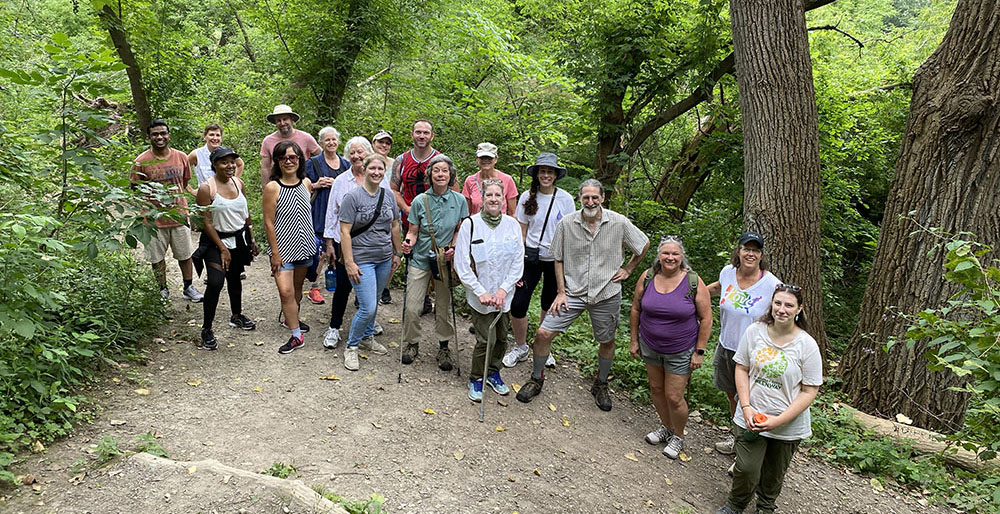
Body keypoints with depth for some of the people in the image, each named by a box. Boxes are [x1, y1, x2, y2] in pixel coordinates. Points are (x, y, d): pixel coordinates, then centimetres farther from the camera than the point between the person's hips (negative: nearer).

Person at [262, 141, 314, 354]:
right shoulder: (272, 188, -13)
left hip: (305, 244, 5)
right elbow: (269, 222, -12)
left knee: (298, 286, 19)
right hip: (283, 247, -5)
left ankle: (291, 319, 42)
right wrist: (275, 253, -13)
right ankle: (296, 336, 1)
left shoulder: (306, 183, 1)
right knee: (286, 291, -10)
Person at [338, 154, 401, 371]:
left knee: (373, 302, 17)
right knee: (367, 308, -9)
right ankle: (351, 346, 12)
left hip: (384, 259, 6)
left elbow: (395, 226, 16)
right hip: (362, 260, -6)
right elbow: (345, 232, -14)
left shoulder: (388, 196, 5)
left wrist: (397, 253, 16)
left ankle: (367, 337, 39)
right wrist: (349, 263, -17)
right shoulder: (353, 197, -12)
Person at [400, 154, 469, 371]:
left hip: (445, 261, 0)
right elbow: (413, 231, 0)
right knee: (411, 307, -1)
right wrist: (408, 243, -21)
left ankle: (443, 347, 26)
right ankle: (412, 343, 22)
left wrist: (454, 247, -11)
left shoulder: (459, 200, -2)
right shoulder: (420, 201, -4)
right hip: (420, 260, 0)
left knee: (444, 307, 8)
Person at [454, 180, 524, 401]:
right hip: (480, 295, -3)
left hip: (504, 295, 4)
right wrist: (481, 292, -15)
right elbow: (462, 265, -10)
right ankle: (476, 379, 19)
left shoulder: (513, 225, -1)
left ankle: (493, 372, 37)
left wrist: (503, 289, -10)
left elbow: (518, 262, 1)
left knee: (501, 337, 13)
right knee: (486, 339, -4)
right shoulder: (470, 224, -10)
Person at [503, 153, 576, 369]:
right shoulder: (527, 197, -2)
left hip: (556, 259, 0)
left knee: (549, 305, 12)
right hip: (531, 257, 0)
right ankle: (521, 347, 17)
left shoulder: (565, 199, -5)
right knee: (518, 304, -6)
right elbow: (521, 231, 2)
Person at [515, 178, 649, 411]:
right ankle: (536, 379, 17)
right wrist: (561, 292, -1)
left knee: (607, 342, 14)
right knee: (543, 333, -6)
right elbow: (559, 259, 3)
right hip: (573, 292, 0)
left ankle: (601, 385, 40)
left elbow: (644, 244, 9)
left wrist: (628, 269, 4)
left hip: (607, 294, 0)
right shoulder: (566, 224, -7)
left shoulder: (620, 223, -9)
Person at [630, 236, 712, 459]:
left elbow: (706, 318, -10)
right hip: (650, 346, 4)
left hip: (680, 351, -4)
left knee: (674, 397, 1)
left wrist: (699, 352, -10)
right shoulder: (647, 277, -8)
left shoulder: (694, 282, -16)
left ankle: (678, 436, 27)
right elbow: (636, 310, 4)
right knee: (656, 388, 18)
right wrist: (634, 340, 6)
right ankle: (666, 427, 42)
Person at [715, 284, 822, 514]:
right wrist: (746, 407, -11)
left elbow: (809, 392, -11)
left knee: (774, 474, 17)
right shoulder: (755, 331, -8)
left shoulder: (807, 345, -14)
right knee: (746, 469, -3)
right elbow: (742, 369, 1)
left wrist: (777, 421, -18)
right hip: (751, 417, 0)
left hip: (788, 425, 0)